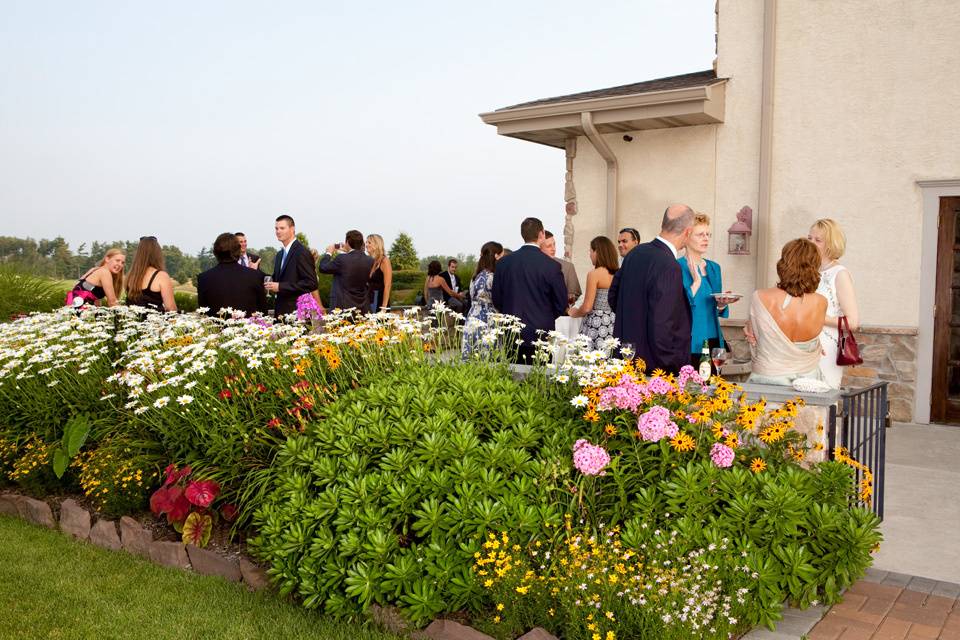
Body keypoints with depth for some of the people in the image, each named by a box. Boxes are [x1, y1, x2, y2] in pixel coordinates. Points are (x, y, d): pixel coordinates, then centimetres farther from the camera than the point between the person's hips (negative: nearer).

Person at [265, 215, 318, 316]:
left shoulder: (302, 253, -10)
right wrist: (272, 284, 3)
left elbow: (311, 283, -17)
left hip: (297, 311, -8)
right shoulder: (279, 255, 17)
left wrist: (280, 287, -19)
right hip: (281, 311, 8)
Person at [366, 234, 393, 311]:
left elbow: (387, 286, -12)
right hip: (368, 302, 6)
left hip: (379, 302, -6)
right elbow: (367, 284, 13)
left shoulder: (384, 261, -7)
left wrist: (384, 307, -18)